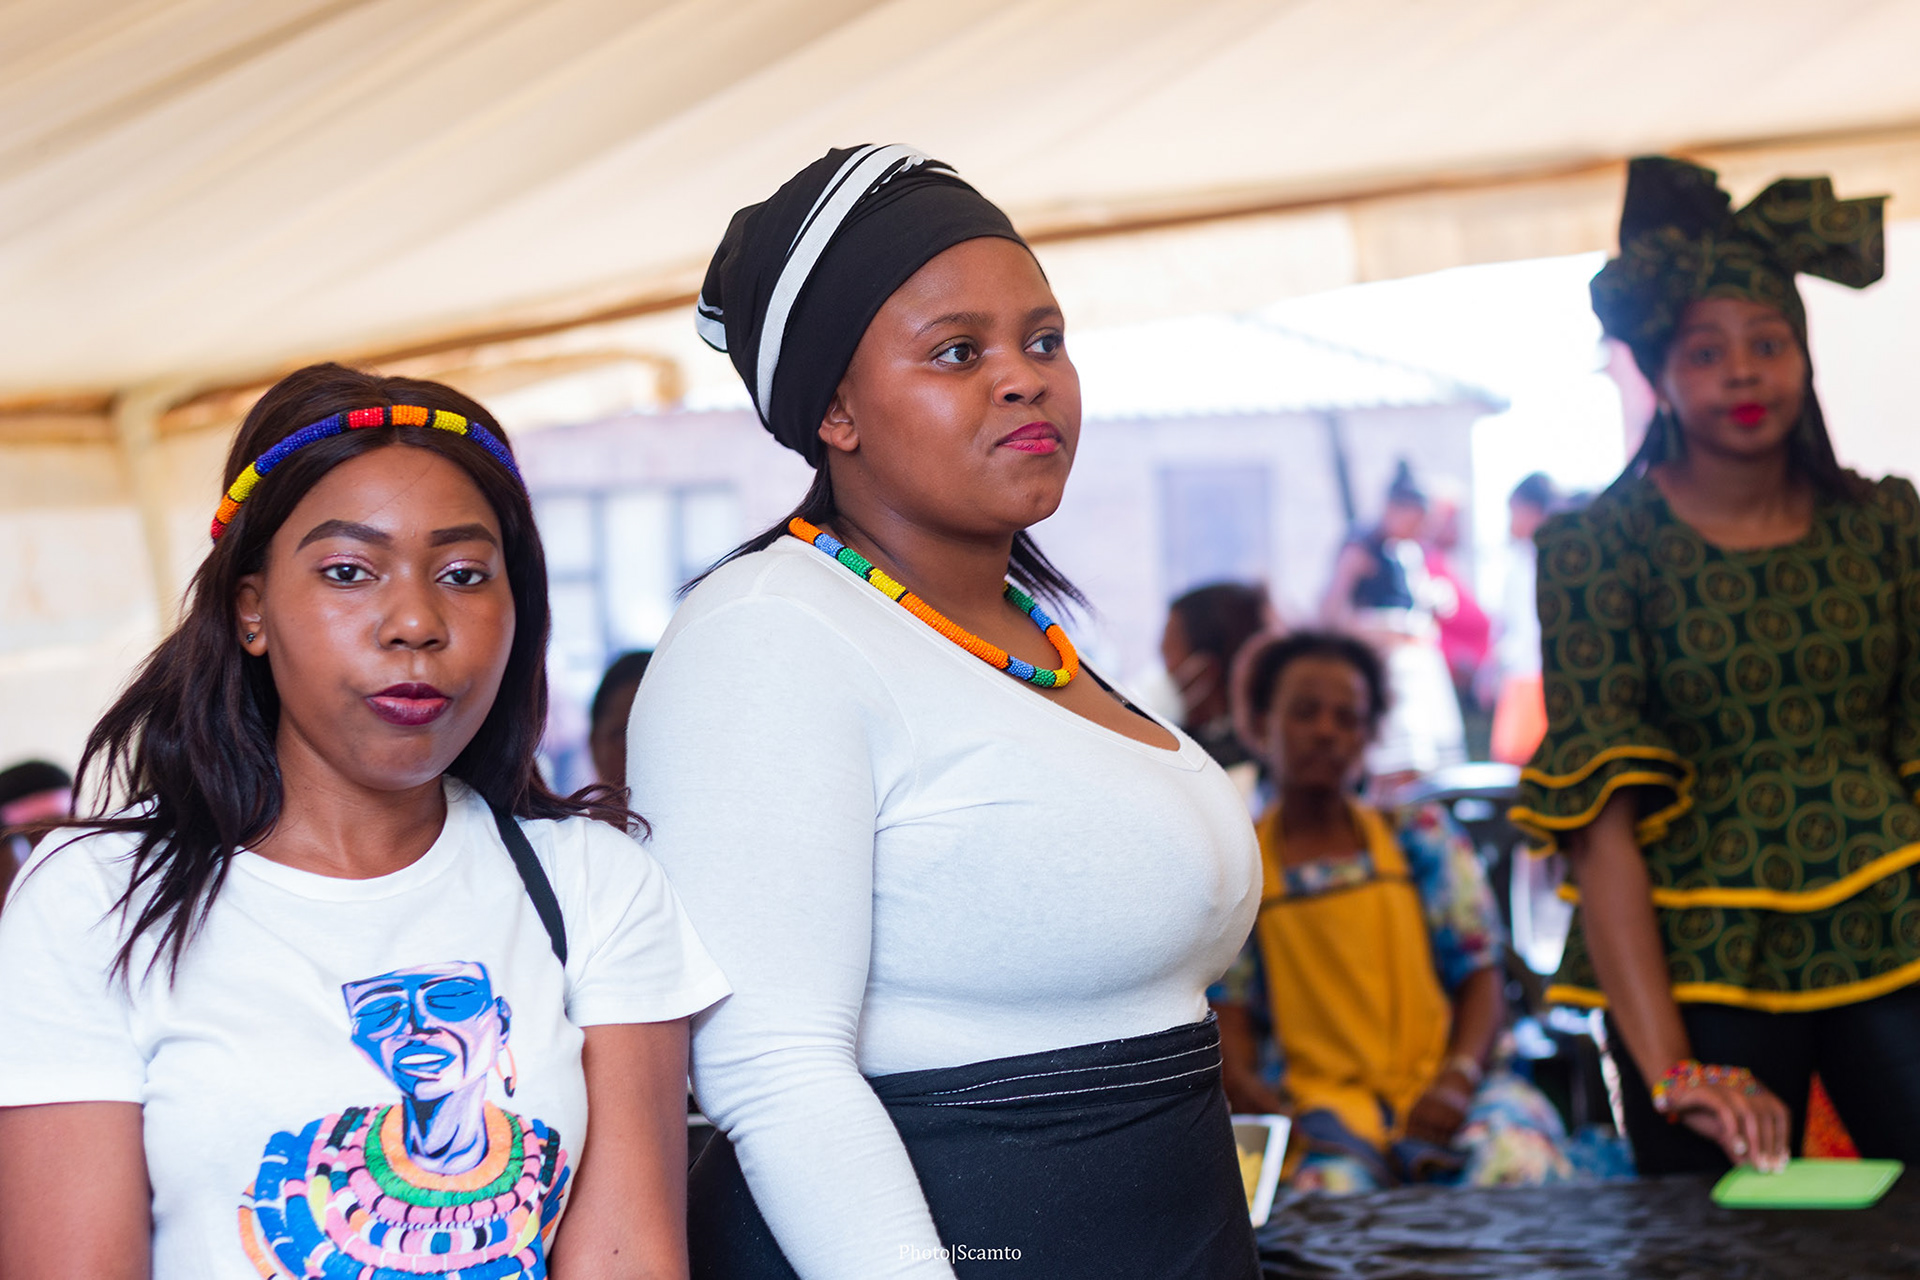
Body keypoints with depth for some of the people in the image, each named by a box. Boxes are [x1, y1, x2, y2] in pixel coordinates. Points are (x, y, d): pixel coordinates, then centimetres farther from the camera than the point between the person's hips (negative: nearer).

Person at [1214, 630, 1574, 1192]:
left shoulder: (1422, 836, 16)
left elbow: (1481, 977, 8)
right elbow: (1228, 1015, 4)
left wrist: (1458, 1079, -13)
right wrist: (1265, 1108, -17)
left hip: (1441, 1090, 3)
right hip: (1324, 1099, -2)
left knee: (1517, 1151, -36)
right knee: (1332, 1182, -42)